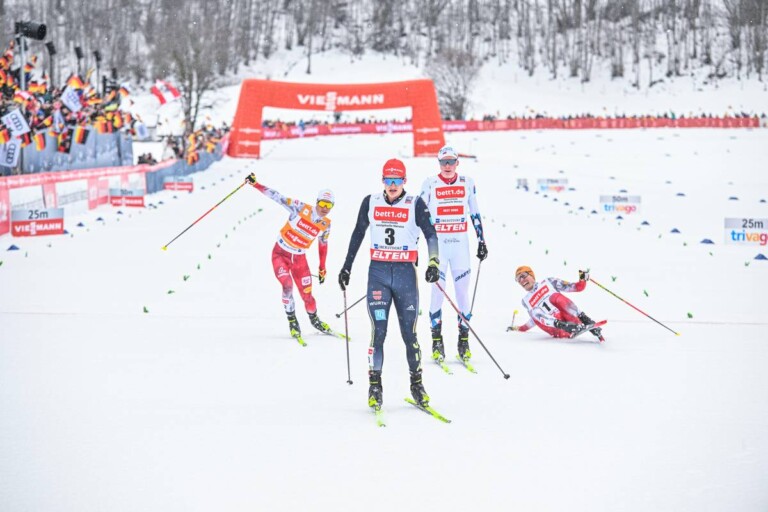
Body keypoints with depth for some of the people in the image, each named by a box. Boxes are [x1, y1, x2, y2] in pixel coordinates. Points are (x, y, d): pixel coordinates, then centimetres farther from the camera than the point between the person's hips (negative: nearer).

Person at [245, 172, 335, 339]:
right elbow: (277, 197, -21)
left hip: (299, 258, 3)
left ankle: (314, 319, 31)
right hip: (281, 253, -3)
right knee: (287, 286, -22)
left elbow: (323, 244, 12)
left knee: (307, 293, 2)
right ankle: (292, 321, -3)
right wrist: (255, 184, -29)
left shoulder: (325, 225, -5)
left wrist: (322, 268, 17)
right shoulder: (301, 209, -18)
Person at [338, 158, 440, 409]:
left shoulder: (415, 204, -1)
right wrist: (347, 267, 16)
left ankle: (417, 383, 15)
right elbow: (357, 235, 15)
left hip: (406, 273, -1)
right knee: (378, 331, -6)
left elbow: (430, 233, -4)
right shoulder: (370, 202, 6)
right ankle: (374, 386, 1)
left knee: (409, 332, 2)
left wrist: (433, 263, -19)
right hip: (378, 272, 1)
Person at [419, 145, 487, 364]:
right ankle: (436, 341, 4)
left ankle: (464, 340, 8)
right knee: (438, 290, -3)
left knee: (463, 290, 2)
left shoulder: (467, 183, 5)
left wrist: (481, 240, 11)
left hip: (461, 243, 2)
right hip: (437, 242, -2)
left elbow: (475, 213, 13)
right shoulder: (430, 184, 0)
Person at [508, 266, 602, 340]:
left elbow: (578, 287, 11)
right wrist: (518, 328, 30)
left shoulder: (548, 282, 17)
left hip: (569, 317, -1)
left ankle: (588, 322, -34)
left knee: (555, 296, -24)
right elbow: (535, 320, 31)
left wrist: (582, 280, -6)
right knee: (534, 312, -23)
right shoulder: (526, 301, 26)